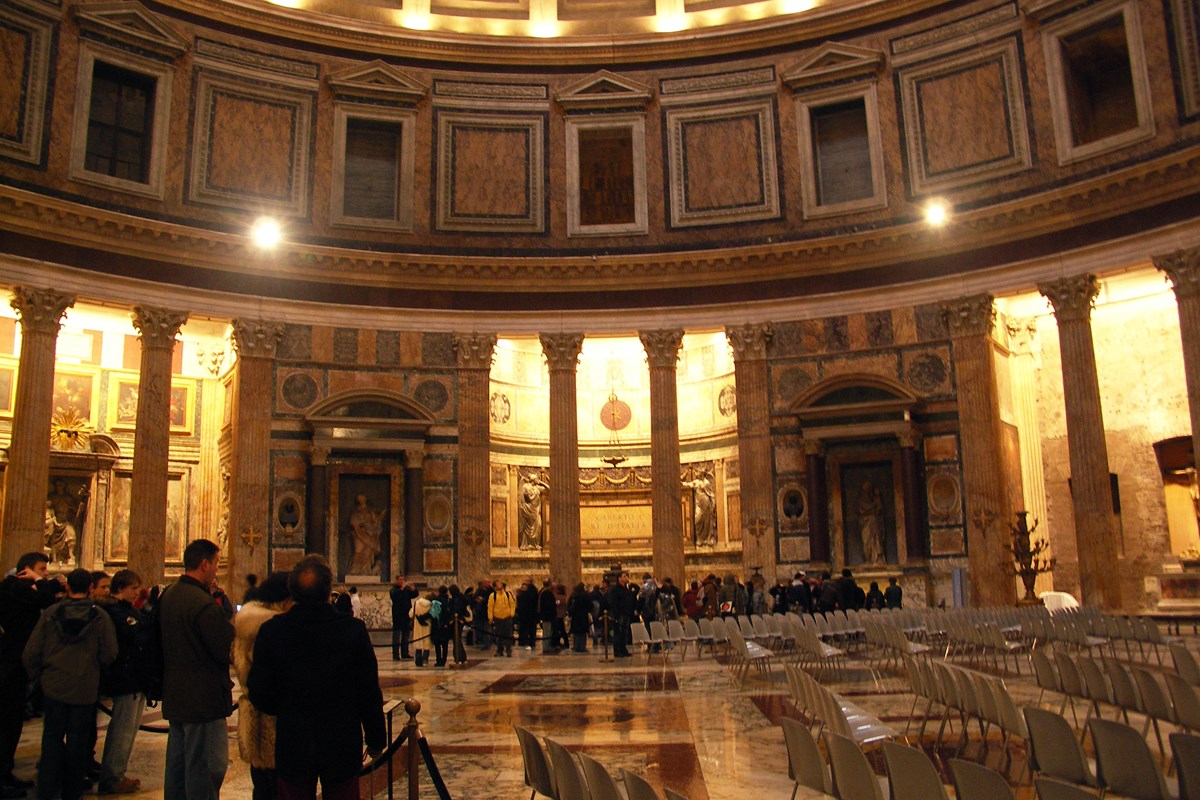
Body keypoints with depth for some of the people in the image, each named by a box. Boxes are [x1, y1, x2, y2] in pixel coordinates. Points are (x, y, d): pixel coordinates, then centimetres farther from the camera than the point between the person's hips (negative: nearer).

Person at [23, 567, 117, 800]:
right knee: (77, 740, 11)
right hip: (85, 690, -1)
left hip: (53, 687, 1)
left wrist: (37, 677, 11)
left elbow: (30, 654, -5)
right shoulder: (100, 617, -9)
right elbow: (109, 655, -9)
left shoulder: (50, 613, -6)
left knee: (52, 737, 13)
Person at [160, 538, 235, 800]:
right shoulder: (204, 604, -23)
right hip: (203, 698, -9)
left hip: (174, 696, 9)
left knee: (177, 763, 19)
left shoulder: (167, 596, 6)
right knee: (206, 767, -1)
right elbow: (228, 650, -22)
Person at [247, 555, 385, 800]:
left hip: (292, 747, 1)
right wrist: (376, 739, 5)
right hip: (342, 745, -1)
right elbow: (370, 694, -8)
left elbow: (260, 696, -5)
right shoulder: (354, 629, -14)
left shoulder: (271, 631, -11)